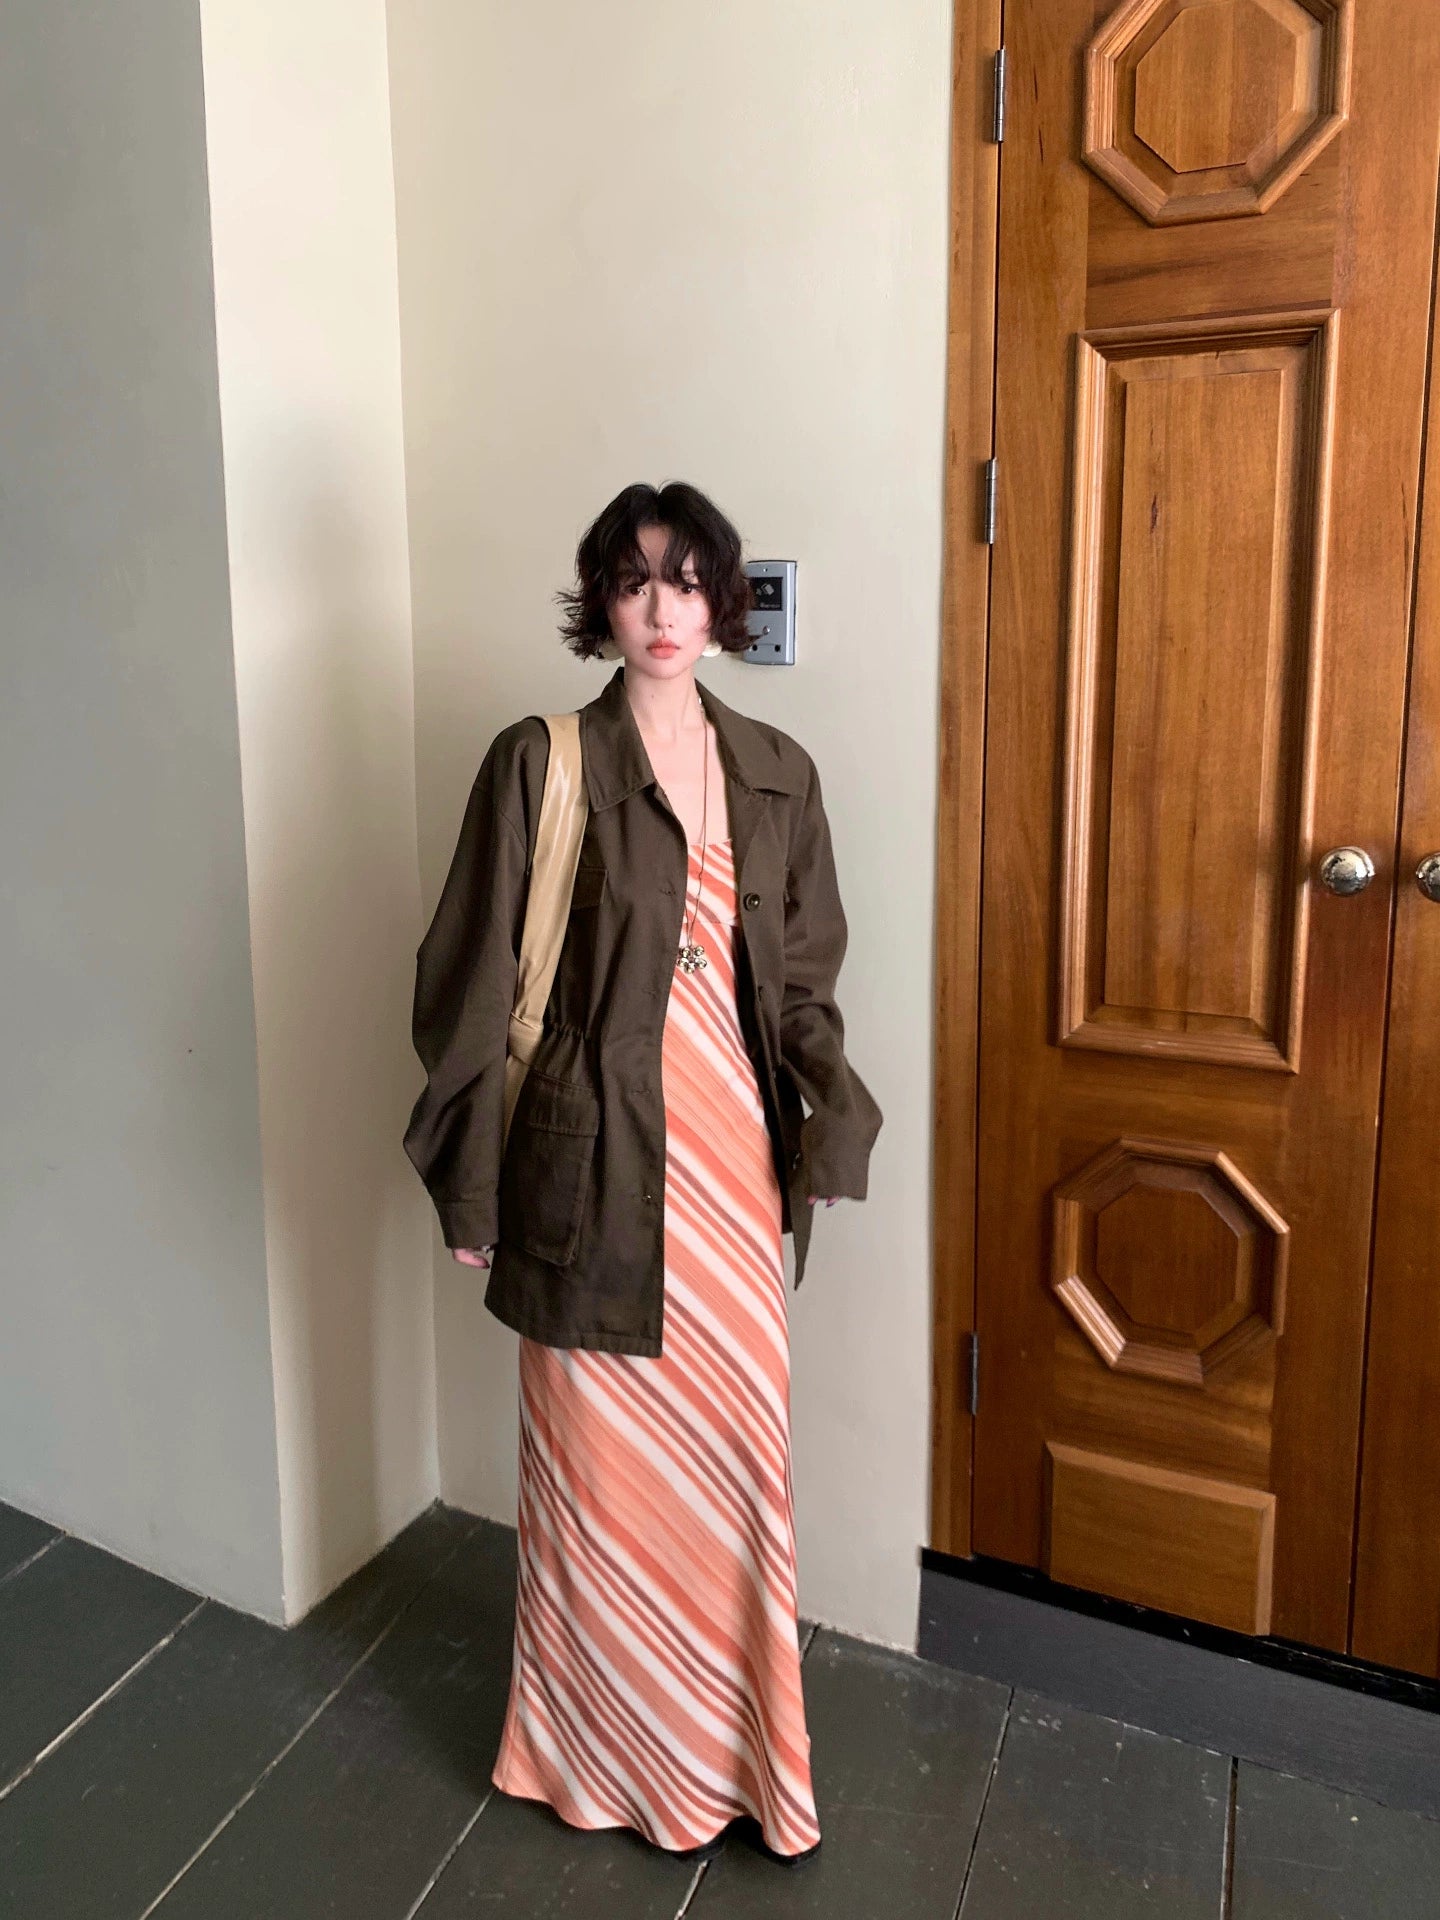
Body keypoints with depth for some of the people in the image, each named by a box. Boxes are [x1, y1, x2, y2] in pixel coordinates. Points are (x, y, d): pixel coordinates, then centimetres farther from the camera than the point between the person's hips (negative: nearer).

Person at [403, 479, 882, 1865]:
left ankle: (740, 1746, 36)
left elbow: (803, 975, 10)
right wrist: (468, 1184, -5)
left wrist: (830, 1102, -6)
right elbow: (474, 979, -5)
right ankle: (603, 1747, 35)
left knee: (738, 1445, 13)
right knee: (600, 1452, 10)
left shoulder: (777, 772, 6)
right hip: (595, 1151, -3)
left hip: (731, 1147, 4)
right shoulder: (540, 763, -6)